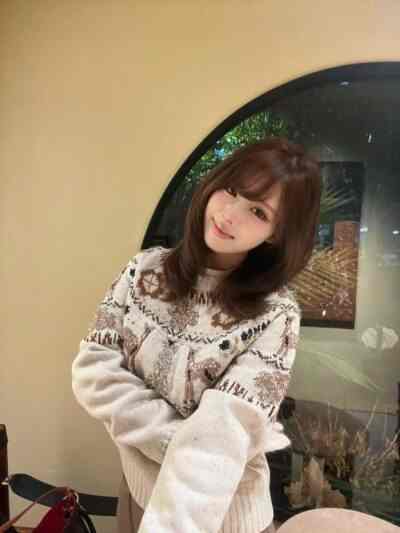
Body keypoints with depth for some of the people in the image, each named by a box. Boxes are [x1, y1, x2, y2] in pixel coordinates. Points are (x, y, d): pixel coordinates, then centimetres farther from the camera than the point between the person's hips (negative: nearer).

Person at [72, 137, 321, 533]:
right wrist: (178, 440, -20)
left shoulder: (275, 315, -21)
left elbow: (223, 434, -28)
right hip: (137, 488, 3)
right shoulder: (146, 269, -10)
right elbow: (93, 371, -13)